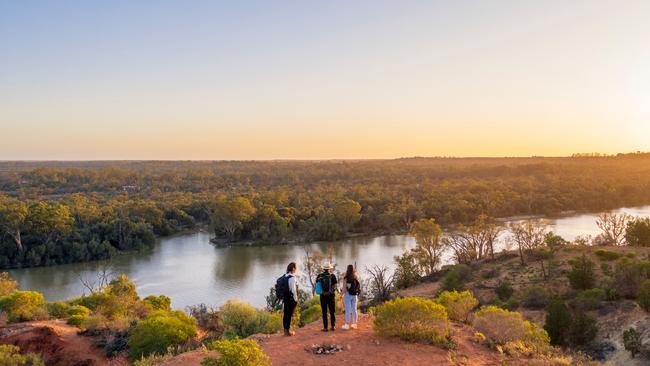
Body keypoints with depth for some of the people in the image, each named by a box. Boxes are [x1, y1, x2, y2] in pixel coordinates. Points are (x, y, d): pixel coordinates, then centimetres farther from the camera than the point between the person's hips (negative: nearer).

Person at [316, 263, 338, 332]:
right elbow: (334, 286, -7)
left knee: (324, 312, 6)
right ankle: (333, 326, 13)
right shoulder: (332, 276, -5)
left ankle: (325, 327, 5)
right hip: (331, 295, -1)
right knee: (332, 311, 12)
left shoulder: (319, 276, -1)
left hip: (323, 296, 1)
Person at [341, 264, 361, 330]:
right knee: (354, 309, 11)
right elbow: (358, 287, 6)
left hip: (348, 294, -4)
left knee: (348, 310, 0)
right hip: (354, 295, 4)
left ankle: (347, 325, 2)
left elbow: (344, 288, -13)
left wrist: (342, 295, -3)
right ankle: (354, 324, 16)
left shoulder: (346, 278, -12)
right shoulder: (356, 277, 1)